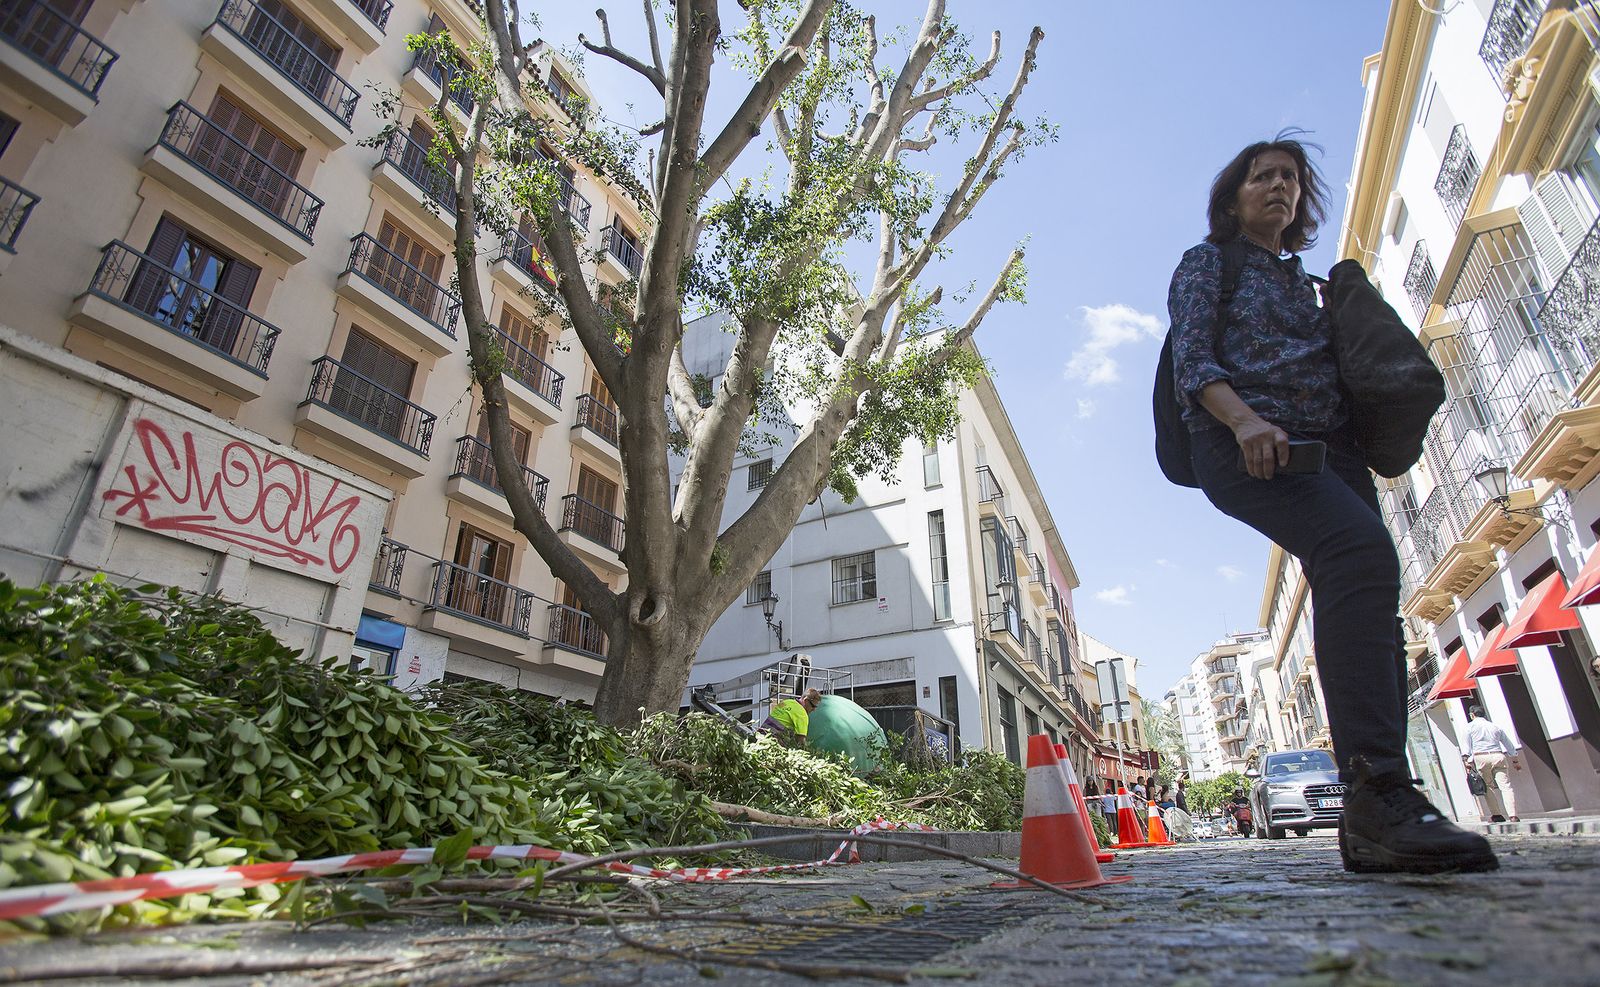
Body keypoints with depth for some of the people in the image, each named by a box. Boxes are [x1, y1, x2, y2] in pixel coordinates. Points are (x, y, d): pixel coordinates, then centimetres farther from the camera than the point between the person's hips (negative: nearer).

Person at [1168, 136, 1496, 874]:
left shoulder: (1303, 283, 32)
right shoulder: (1208, 262, 13)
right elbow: (1191, 358, -4)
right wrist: (1244, 419, -22)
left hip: (1328, 448, 7)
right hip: (1243, 446, -7)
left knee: (1365, 613, -6)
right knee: (1361, 548, -32)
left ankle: (1374, 820, -4)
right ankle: (1377, 790, -37)